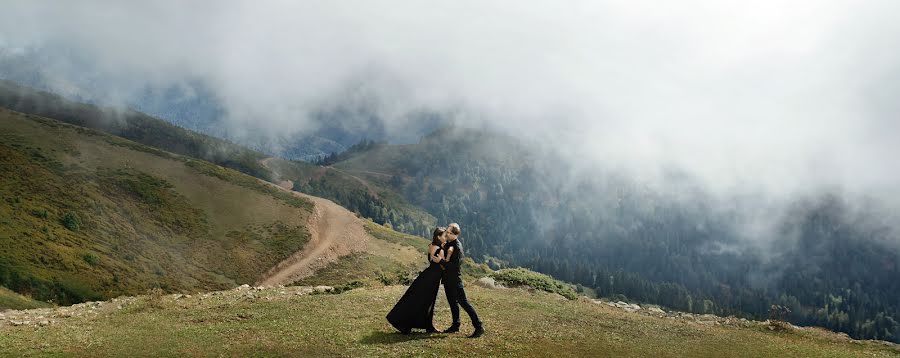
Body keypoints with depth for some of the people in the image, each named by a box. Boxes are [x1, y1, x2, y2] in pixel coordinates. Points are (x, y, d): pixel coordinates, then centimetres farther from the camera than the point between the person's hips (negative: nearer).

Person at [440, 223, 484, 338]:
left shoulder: (457, 247, -20)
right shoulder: (447, 243, 6)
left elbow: (454, 266, -24)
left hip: (454, 279, -9)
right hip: (447, 278, 9)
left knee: (463, 302, -9)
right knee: (452, 302, 16)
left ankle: (479, 327, -7)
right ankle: (455, 325, 27)